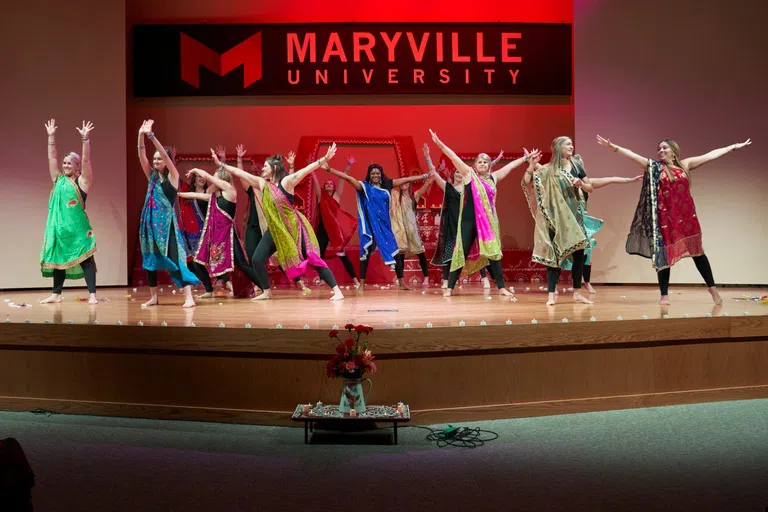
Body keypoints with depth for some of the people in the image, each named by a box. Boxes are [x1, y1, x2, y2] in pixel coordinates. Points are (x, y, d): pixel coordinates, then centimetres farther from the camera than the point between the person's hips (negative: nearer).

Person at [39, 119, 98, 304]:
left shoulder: (82, 181, -2)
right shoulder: (58, 180, 12)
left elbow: (86, 160, -12)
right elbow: (52, 158, 12)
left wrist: (85, 138, -20)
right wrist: (51, 137, 6)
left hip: (77, 228, -6)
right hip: (59, 226, 6)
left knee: (85, 258, -4)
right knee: (58, 258, 11)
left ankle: (92, 295, -5)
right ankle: (56, 294, 18)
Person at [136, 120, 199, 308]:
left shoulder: (173, 176, -3)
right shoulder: (152, 176, 11)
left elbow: (165, 155, -15)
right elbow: (141, 157, 0)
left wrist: (151, 136, -21)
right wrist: (141, 136, -13)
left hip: (166, 222, -6)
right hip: (150, 221, 6)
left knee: (174, 259, -12)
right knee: (149, 258, 10)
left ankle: (189, 298, -13)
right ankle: (153, 297, 21)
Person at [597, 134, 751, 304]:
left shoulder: (685, 164, 10)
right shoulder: (655, 167, 4)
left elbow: (711, 155, 15)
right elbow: (632, 155, -6)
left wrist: (734, 147, 18)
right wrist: (613, 147, -16)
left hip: (686, 215, 2)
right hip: (666, 217, -2)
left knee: (697, 251, 7)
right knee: (665, 253, 0)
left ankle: (712, 288, 17)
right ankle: (664, 295, 5)